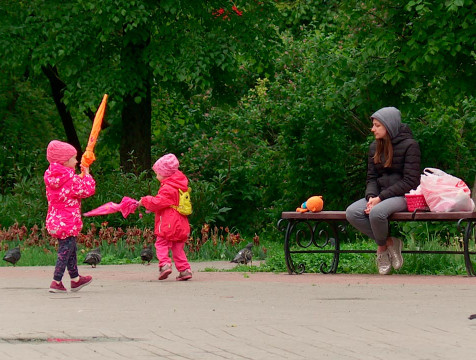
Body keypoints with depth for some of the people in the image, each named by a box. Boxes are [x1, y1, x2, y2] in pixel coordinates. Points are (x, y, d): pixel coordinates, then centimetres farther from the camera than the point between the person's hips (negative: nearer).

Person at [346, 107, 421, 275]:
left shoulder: (409, 145, -7)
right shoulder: (375, 147, 13)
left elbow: (409, 181, -13)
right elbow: (372, 178, 12)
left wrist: (381, 198, -19)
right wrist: (371, 197, -12)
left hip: (403, 196, -7)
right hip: (380, 195, 7)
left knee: (377, 212, -36)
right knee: (352, 212, -22)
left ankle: (382, 246, -4)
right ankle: (389, 242, -10)